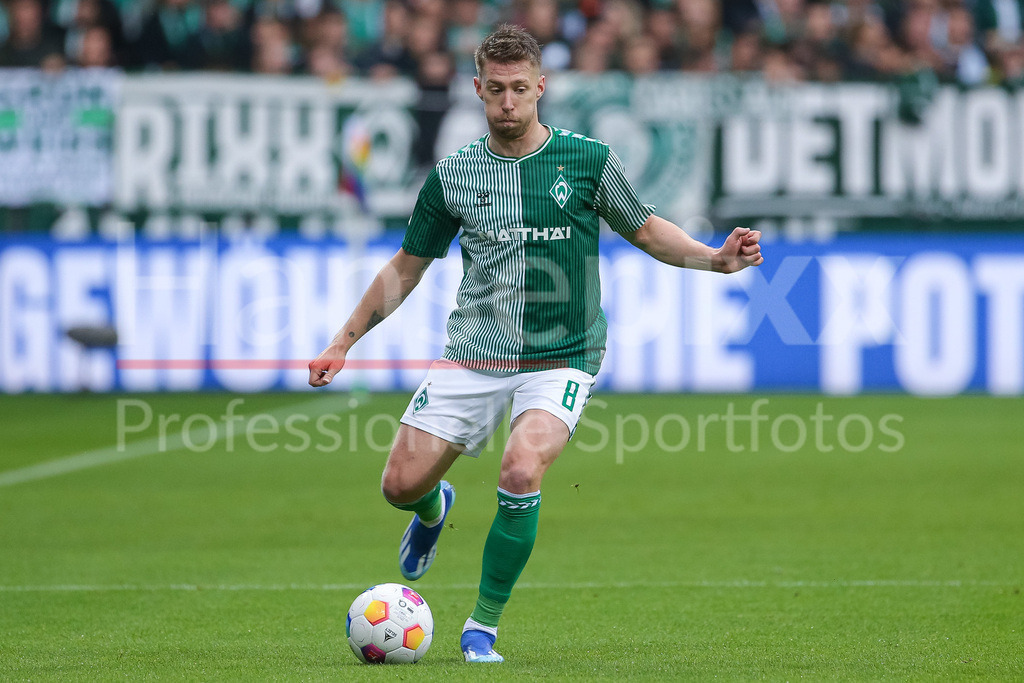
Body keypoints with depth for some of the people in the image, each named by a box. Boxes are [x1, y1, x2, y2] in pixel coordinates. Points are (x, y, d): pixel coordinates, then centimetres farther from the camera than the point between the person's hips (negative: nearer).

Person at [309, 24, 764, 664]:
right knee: (402, 484, -4)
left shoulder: (588, 160, -2)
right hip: (473, 356, 2)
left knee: (521, 473, -27)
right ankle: (435, 511, 38)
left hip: (560, 359, -2)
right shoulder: (452, 175, 3)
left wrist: (714, 258, -6)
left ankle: (484, 627, -8)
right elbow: (406, 268, 13)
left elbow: (645, 229, 11)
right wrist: (343, 342, 9)